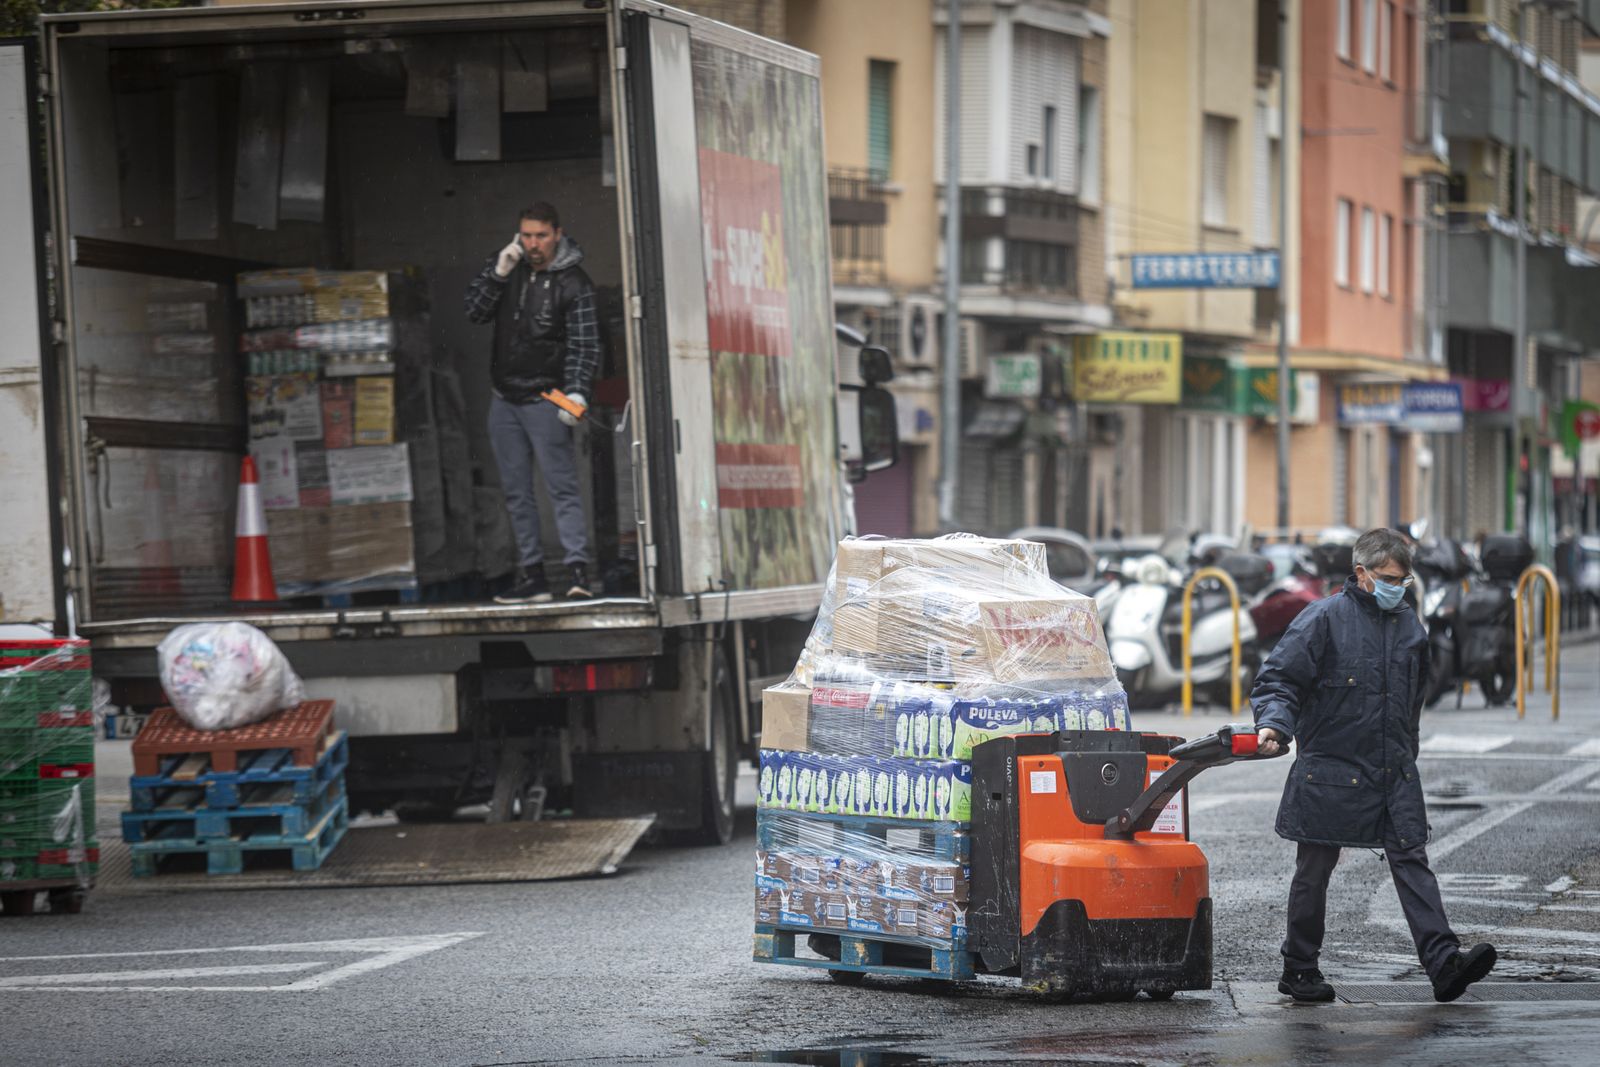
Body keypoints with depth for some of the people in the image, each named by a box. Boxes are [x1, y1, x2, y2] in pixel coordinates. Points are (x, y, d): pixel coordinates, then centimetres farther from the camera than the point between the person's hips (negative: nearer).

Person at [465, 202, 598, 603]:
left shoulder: (574, 283, -7)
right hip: (504, 400, 6)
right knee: (516, 493, 8)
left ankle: (579, 570, -18)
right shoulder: (509, 265, 8)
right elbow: (475, 312, 3)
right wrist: (498, 273, -11)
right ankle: (532, 575, 12)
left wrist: (576, 392, -24)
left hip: (545, 399, -6)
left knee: (563, 487, -13)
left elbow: (584, 344, -10)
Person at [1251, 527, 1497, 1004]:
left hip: (1394, 771, 4)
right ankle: (1299, 969, 16)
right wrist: (1273, 724, -25)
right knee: (1315, 870, 5)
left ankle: (1444, 964, -15)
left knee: (1411, 860, -6)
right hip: (1330, 768, -4)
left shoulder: (1408, 625, 12)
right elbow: (1279, 678, -7)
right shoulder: (1325, 619, -6)